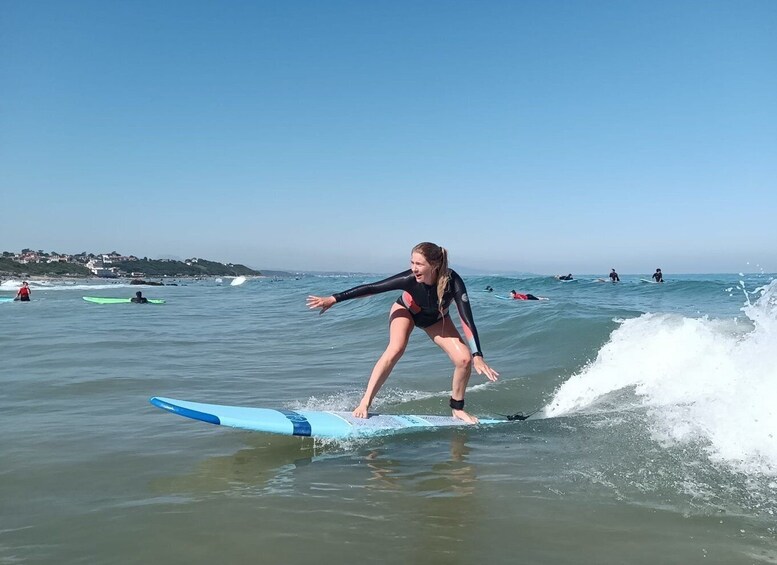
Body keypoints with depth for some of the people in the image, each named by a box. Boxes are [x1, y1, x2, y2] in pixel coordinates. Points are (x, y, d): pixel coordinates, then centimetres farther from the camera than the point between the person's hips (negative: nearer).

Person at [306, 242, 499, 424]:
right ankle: (364, 403, -22)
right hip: (406, 310, -1)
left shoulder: (453, 281, -37)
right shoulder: (409, 279, -36)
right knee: (395, 349, -29)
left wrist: (477, 356, -48)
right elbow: (371, 288, -30)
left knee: (464, 359, -14)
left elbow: (467, 319, -39)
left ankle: (457, 408, 9)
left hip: (436, 319, 2)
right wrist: (333, 299, -28)